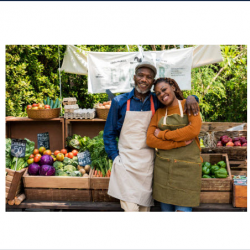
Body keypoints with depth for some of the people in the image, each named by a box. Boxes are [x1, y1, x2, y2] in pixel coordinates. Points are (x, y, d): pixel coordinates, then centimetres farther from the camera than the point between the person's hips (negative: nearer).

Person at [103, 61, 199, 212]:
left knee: (145, 208, 11)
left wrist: (190, 98, -6)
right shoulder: (120, 102, 0)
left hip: (148, 162, 2)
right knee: (130, 208, -8)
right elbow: (109, 133, 6)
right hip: (126, 162, -2)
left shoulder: (157, 103, 4)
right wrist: (115, 157, -3)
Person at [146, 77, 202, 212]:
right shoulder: (159, 113, 11)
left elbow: (194, 129, -15)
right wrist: (180, 142, -13)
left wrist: (163, 134, -8)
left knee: (183, 209, -5)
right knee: (166, 208, 8)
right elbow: (150, 140, -1)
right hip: (163, 166, 3)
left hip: (187, 166, -3)